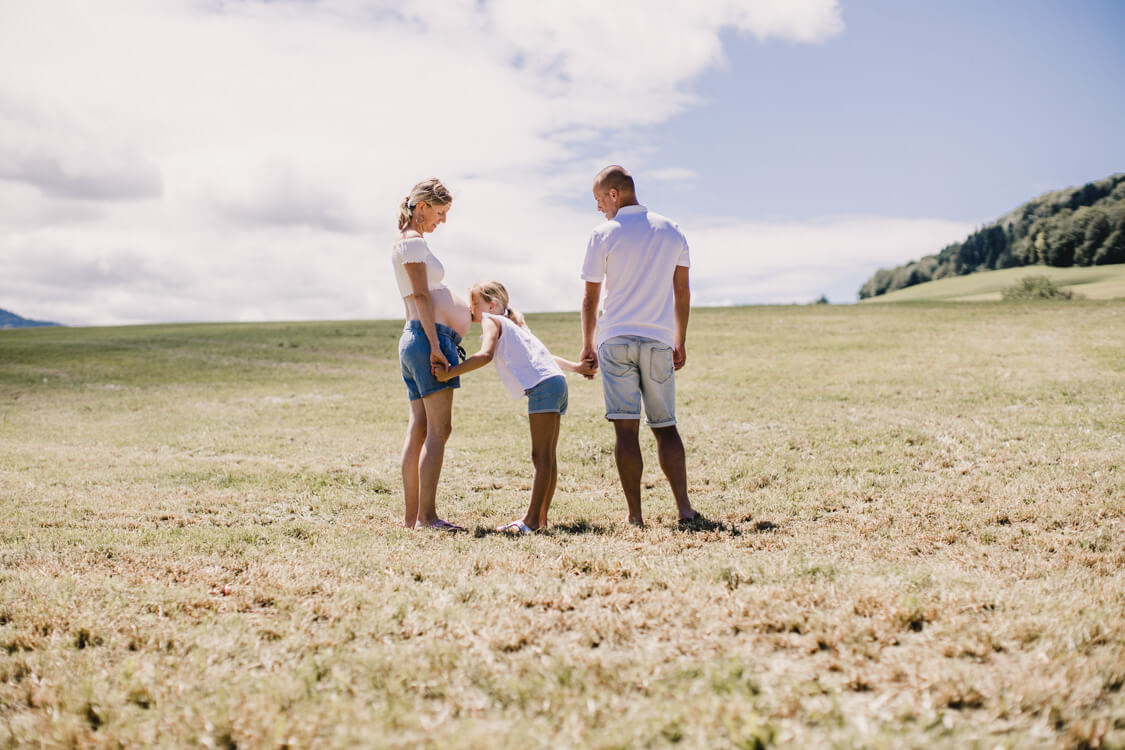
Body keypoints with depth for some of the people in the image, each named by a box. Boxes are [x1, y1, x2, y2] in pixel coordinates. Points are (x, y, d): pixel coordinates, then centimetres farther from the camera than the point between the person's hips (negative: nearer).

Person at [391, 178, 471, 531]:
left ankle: (411, 516, 7)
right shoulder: (414, 242, -7)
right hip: (429, 336, -10)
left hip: (413, 341, 10)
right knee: (438, 429, -11)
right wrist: (435, 345, -19)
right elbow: (422, 296, -15)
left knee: (418, 431, 7)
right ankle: (427, 516, -13)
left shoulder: (403, 242, 23)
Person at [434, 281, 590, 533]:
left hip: (542, 386, -10)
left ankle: (532, 520, -11)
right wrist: (575, 367, 35)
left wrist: (450, 372, -18)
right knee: (547, 458, 10)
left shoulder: (491, 321, 3)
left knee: (541, 457, -11)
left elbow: (486, 354, -16)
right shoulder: (513, 324, 30)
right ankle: (541, 517, 14)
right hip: (556, 382, 10)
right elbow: (544, 355, 33)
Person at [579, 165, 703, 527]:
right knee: (665, 426, 10)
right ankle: (684, 508, 1)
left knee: (626, 429, -3)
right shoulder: (671, 231, 9)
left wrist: (587, 346, 11)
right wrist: (680, 341, 20)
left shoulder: (603, 234, -2)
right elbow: (682, 293, 12)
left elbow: (591, 298, 1)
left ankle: (635, 515, -4)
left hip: (616, 339, -3)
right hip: (659, 340, 3)